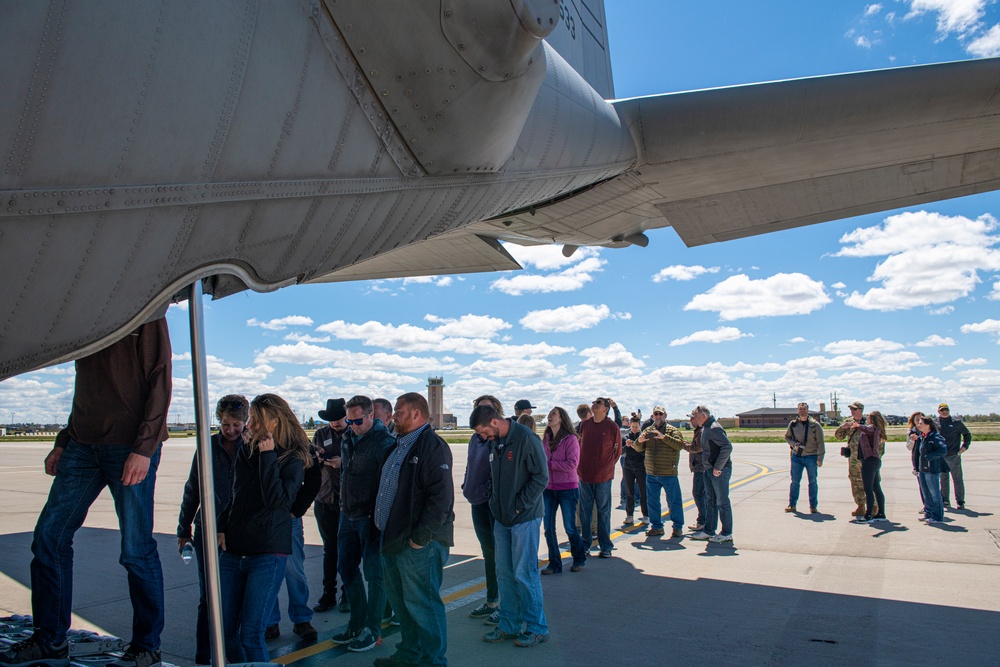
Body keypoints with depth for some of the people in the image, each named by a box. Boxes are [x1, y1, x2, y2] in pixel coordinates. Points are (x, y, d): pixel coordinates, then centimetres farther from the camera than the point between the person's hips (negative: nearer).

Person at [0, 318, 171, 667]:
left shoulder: (146, 316, -3)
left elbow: (159, 382, -11)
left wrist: (143, 448, -17)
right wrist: (63, 442, 15)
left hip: (129, 448, -7)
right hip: (83, 447, 7)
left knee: (136, 550, -2)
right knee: (48, 537, 5)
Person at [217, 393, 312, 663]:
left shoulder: (293, 459, -7)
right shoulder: (245, 453, 11)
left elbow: (278, 501, -22)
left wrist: (268, 457, -18)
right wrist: (222, 527, 7)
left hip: (267, 554, -6)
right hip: (233, 551, 6)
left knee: (250, 634, -6)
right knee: (224, 632, 7)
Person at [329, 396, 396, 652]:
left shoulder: (384, 441, -15)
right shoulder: (348, 440, 10)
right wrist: (344, 504, 18)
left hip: (371, 518, -8)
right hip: (348, 516, 8)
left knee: (374, 573, 1)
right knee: (347, 569, 15)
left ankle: (372, 630, 14)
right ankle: (357, 624, 30)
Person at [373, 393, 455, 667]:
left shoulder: (432, 446, -16)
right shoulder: (399, 446, 15)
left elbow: (441, 497, -23)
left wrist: (421, 537, -21)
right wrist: (386, 530, 18)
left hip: (418, 544, -10)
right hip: (393, 539, 10)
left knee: (421, 603, -1)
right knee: (401, 602, 19)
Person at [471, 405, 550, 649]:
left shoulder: (526, 438, -16)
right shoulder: (494, 442, 9)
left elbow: (541, 478, -15)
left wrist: (519, 507, -14)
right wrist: (495, 503, 8)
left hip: (524, 518, -7)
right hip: (502, 518, 7)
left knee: (524, 574, -2)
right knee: (505, 574, 12)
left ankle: (537, 628, 12)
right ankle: (509, 625, 24)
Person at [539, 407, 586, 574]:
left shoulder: (570, 439, -11)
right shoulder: (545, 439, 7)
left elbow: (572, 463, -19)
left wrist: (548, 464, -19)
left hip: (567, 489, -5)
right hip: (548, 489, 5)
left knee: (570, 527, 5)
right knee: (548, 528, 4)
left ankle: (579, 559, 27)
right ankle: (554, 563, 17)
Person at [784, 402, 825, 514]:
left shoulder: (815, 425, -3)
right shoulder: (793, 424, 2)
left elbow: (820, 443, -2)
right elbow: (787, 437, 14)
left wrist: (820, 458, -8)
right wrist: (794, 444, -6)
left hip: (811, 457, -1)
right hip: (797, 456, 2)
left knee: (813, 482, 5)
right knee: (795, 481, 5)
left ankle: (813, 506, 15)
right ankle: (792, 504, 13)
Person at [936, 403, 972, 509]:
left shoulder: (956, 422, 1)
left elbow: (967, 434, 10)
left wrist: (965, 446, 0)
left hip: (954, 456, -2)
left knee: (957, 479, 0)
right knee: (943, 479, 10)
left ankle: (960, 501, 6)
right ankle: (945, 500, 18)